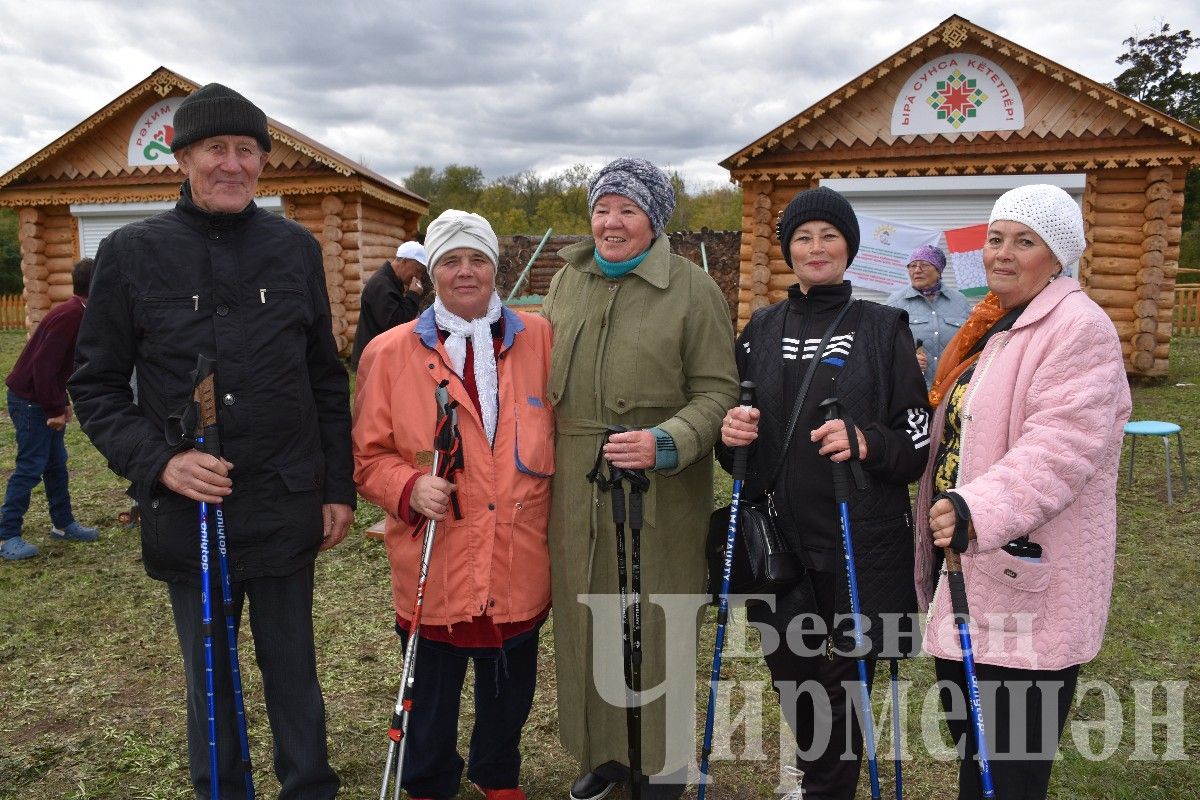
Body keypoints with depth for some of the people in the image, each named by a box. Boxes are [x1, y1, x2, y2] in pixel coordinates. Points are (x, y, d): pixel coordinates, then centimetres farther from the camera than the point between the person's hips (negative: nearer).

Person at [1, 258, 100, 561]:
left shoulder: (77, 314, 7)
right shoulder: (69, 315, -23)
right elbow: (43, 365, -26)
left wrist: (61, 403, 13)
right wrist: (55, 409, -20)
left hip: (44, 401, 9)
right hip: (30, 401, -9)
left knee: (56, 464, 14)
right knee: (30, 468, -5)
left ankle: (63, 524, 24)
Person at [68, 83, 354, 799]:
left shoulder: (295, 248, 3)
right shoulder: (133, 253, 0)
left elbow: (327, 380, 7)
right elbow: (96, 386, 2)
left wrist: (339, 489, 5)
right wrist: (158, 461, -15)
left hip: (287, 510, 1)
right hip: (186, 513, 0)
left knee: (294, 673, 15)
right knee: (211, 683, 16)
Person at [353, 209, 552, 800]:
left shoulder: (539, 340, 1)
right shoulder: (391, 352, -3)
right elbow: (370, 454, 0)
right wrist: (410, 488, -19)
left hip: (520, 566, 2)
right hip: (433, 568, -1)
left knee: (510, 689, 20)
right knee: (432, 693, 15)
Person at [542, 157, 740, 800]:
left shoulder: (693, 289, -5)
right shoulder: (567, 282, 11)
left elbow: (718, 392, -7)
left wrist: (665, 443, -22)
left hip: (660, 492, -4)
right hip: (576, 489, 5)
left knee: (658, 625, 7)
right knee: (585, 620, 14)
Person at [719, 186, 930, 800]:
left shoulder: (884, 328, -1)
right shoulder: (762, 328, 8)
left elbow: (918, 439, -3)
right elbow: (737, 420, 16)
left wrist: (866, 443, -22)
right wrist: (732, 432, -6)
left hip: (859, 541, -3)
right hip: (779, 536, 4)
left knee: (843, 682, 5)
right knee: (789, 673, 16)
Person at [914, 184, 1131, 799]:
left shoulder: (1079, 328, -14)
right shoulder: (993, 324, 15)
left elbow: (1060, 449, -27)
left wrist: (978, 510, -39)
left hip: (1027, 592, -9)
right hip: (967, 575, 9)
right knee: (969, 743, 22)